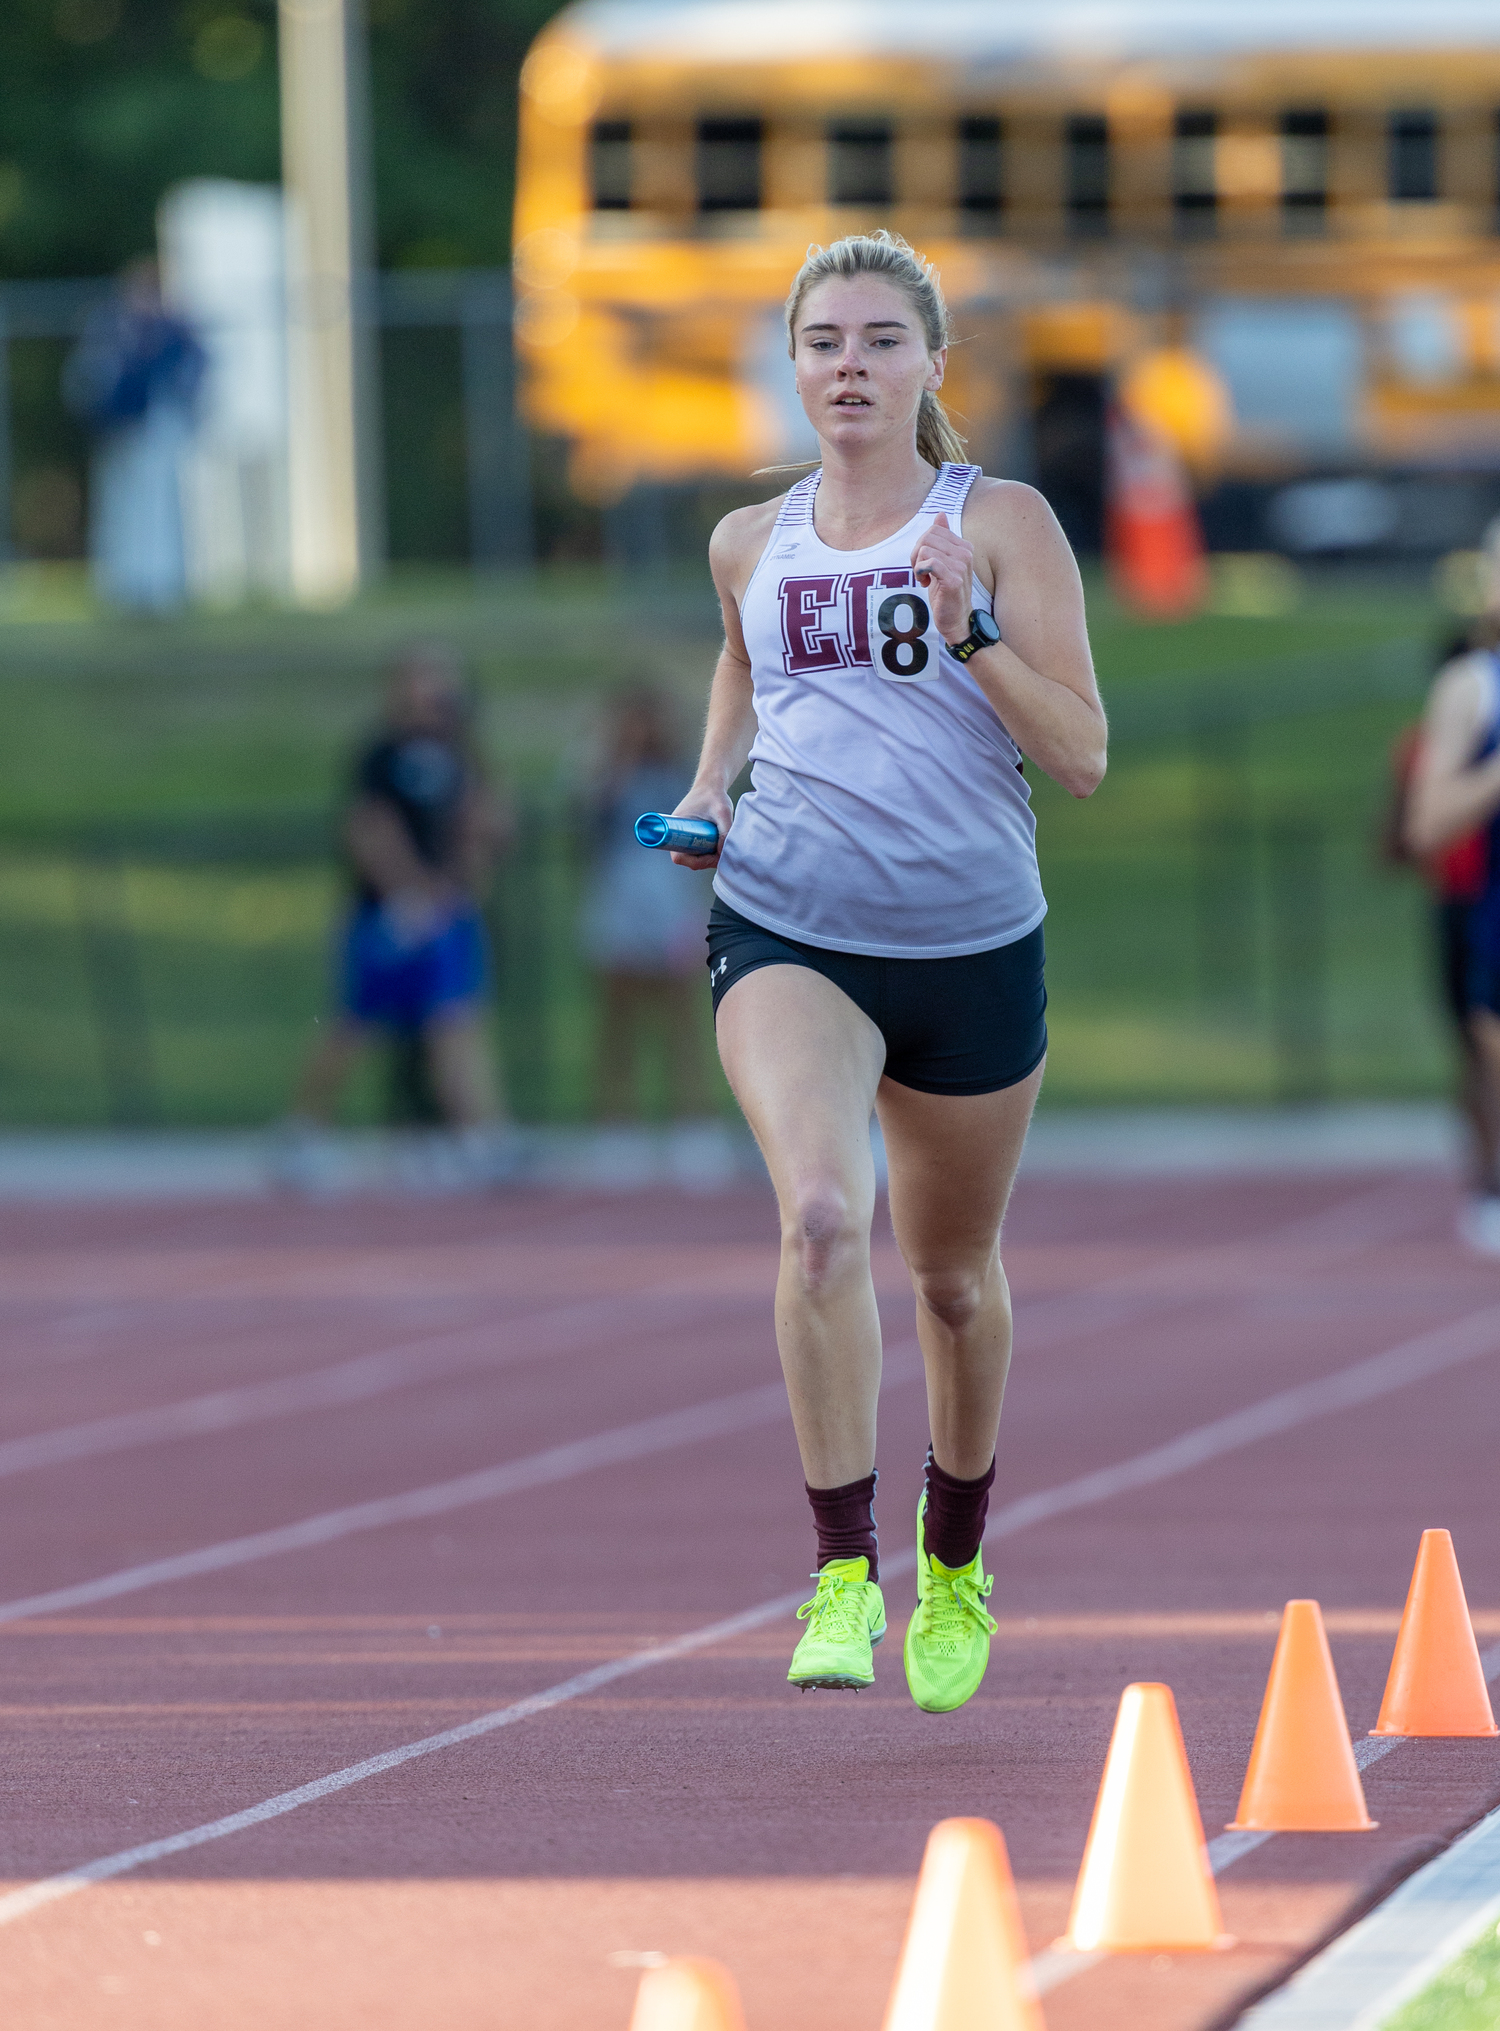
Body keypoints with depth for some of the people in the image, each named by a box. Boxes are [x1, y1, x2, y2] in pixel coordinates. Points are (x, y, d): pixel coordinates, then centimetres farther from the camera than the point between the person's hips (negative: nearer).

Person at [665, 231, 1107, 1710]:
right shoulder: (753, 544, 7)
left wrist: (969, 632, -21)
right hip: (785, 933, 0)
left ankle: (952, 1561, 43)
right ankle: (841, 1578, -24)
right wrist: (712, 783, 11)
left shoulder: (1001, 523, -3)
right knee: (821, 1214, -27)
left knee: (952, 1276, 16)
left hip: (971, 947, 0)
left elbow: (1080, 757, -7)